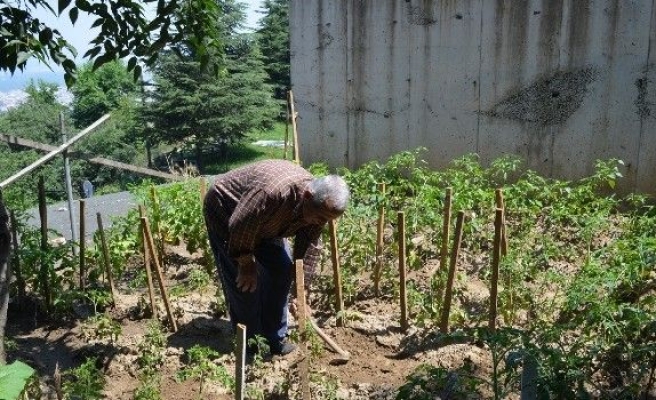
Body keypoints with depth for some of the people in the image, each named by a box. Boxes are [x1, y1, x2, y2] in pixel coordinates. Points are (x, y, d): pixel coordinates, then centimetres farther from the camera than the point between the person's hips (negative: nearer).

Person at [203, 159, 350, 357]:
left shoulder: (319, 206, -18)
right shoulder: (273, 192, -43)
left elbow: (310, 248, -10)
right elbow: (240, 227, -33)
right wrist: (246, 264, -20)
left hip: (262, 223, 7)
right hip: (225, 212, -7)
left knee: (282, 268, -2)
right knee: (244, 280, -11)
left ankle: (275, 338, 11)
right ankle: (247, 342, 7)